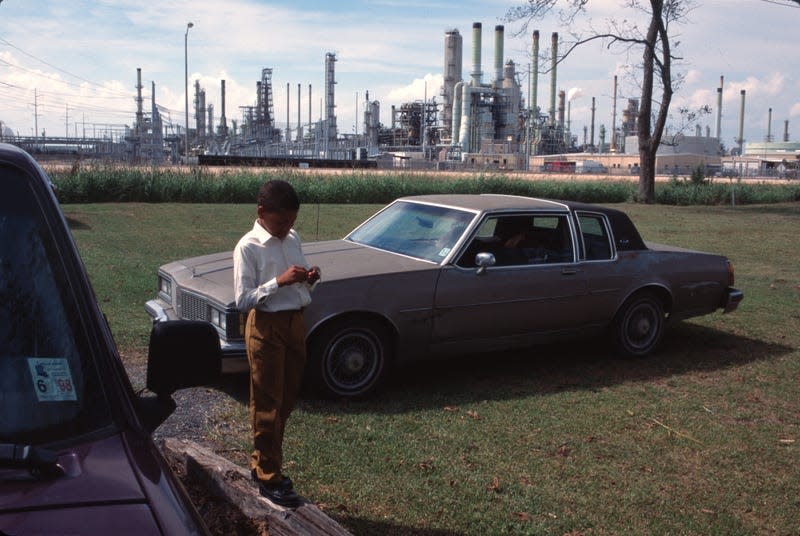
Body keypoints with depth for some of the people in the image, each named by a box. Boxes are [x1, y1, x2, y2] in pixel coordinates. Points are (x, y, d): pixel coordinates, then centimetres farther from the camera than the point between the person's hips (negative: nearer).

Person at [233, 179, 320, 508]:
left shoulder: (293, 238, 6)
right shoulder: (248, 247, -13)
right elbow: (243, 300, -16)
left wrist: (310, 279, -6)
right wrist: (279, 281, -25)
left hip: (295, 323, 7)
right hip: (266, 328, -7)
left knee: (287, 401, 16)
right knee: (268, 406, 4)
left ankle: (261, 463, 33)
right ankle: (269, 479, 17)